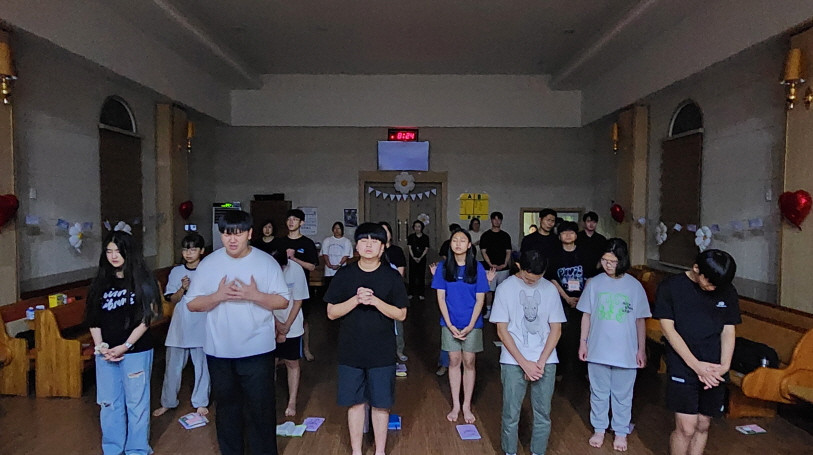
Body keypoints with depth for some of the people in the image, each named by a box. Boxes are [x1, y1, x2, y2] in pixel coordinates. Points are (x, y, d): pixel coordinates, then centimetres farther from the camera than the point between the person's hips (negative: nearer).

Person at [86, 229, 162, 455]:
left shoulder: (142, 280, -5)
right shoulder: (101, 281, 7)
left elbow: (146, 318, -8)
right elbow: (93, 318, 7)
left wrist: (124, 346, -13)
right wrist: (100, 346, -5)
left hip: (136, 351, -4)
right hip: (105, 353, 4)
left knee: (136, 403, 5)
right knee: (109, 403, 13)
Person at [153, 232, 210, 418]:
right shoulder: (176, 272, 4)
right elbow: (173, 300, 2)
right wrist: (183, 288, -15)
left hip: (201, 327, -2)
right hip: (179, 326, 2)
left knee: (202, 366, 7)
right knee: (173, 366, 10)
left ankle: (200, 403, 22)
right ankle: (168, 402, 27)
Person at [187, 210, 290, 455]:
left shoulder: (267, 262, -6)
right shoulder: (208, 263, -1)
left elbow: (283, 301, -6)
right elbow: (192, 303, -1)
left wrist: (255, 296, -22)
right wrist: (218, 296, -18)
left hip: (257, 350, -2)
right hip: (219, 351, 3)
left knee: (261, 407, 6)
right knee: (226, 407, 18)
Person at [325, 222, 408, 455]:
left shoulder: (392, 276, -3)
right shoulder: (344, 275, -2)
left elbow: (401, 314, -5)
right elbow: (331, 313, -3)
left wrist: (375, 301, -19)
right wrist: (356, 300, -19)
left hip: (382, 352, 0)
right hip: (350, 351, 1)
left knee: (380, 403, 10)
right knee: (355, 402, 11)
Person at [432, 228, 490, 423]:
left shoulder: (477, 267, -5)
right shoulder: (443, 267, -3)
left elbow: (480, 299, -5)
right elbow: (441, 297, -3)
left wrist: (470, 326, -12)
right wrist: (450, 325, -10)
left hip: (472, 323, 0)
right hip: (450, 323, 1)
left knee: (468, 362, 7)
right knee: (454, 361, 8)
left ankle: (467, 406, 20)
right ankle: (455, 405, 20)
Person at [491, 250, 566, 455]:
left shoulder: (550, 289, 2)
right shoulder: (505, 288, -4)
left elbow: (556, 328, 4)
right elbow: (502, 330, -5)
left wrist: (541, 362, -6)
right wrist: (525, 363, -10)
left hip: (545, 361, 2)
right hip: (513, 362, -2)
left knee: (543, 414, 7)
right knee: (511, 414, 3)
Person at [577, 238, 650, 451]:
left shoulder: (634, 286, -7)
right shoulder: (594, 283, -5)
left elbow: (640, 320, 0)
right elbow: (586, 315, 2)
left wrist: (641, 349, 1)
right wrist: (583, 342, 1)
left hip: (625, 352, -1)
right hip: (598, 350, 1)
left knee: (623, 396, 14)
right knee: (598, 393, 15)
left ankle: (621, 432, 32)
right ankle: (599, 429, 33)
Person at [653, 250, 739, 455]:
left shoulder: (728, 292, 3)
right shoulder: (670, 287, -8)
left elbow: (728, 331, 6)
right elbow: (668, 329, -10)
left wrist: (724, 366, -9)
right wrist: (696, 365, -16)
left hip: (713, 371, 4)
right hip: (683, 367, -4)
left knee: (703, 426, 11)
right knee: (686, 428, -6)